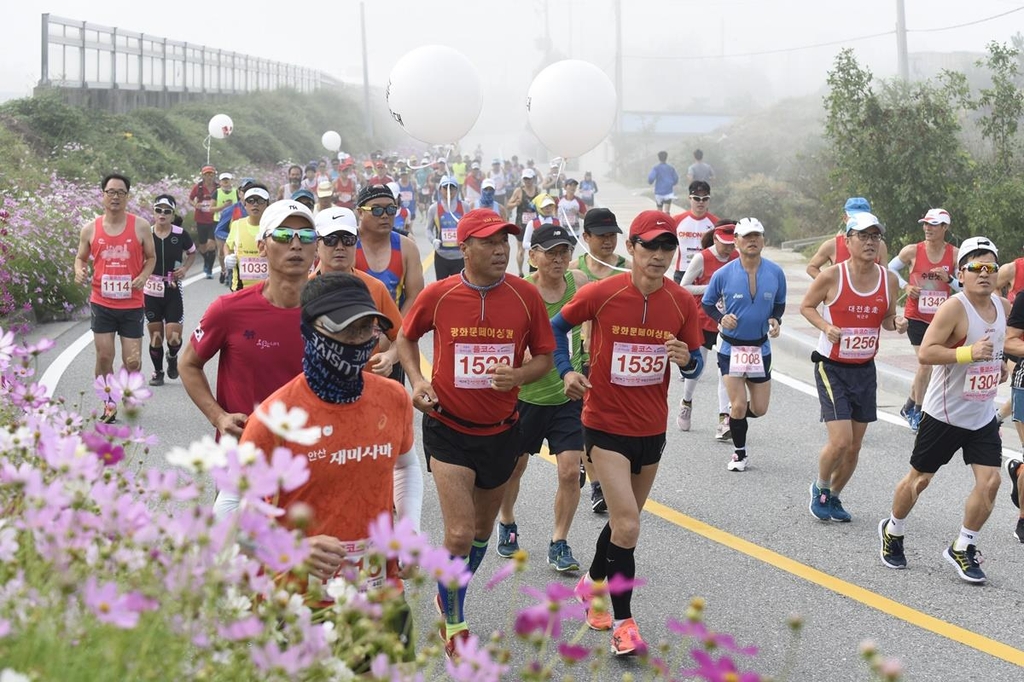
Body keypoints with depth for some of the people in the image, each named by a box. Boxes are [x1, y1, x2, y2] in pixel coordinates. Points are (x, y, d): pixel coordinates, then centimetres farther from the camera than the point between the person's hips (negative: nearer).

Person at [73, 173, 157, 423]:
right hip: (102, 303, 1)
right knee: (104, 356, -1)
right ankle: (108, 407, 16)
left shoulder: (140, 226, -2)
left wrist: (144, 276, -11)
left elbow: (151, 257, 8)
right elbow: (81, 257, 13)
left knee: (132, 361, 1)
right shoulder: (90, 229, 1)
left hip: (132, 304, -1)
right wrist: (79, 271, -9)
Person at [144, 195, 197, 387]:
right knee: (155, 336, 8)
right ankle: (157, 372, 27)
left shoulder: (180, 234, -5)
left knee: (174, 337, -8)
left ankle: (172, 357, 25)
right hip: (151, 291, 1)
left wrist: (185, 268, -3)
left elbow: (192, 252, 14)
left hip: (173, 292, -1)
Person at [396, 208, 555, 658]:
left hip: (501, 430, 3)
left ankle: (451, 597, 45)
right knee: (460, 533, -11)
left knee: (482, 530, 18)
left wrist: (518, 375, -19)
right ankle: (453, 622, 13)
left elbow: (545, 356, 2)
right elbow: (406, 338, 9)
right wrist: (417, 381, -8)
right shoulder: (438, 295, -10)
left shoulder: (526, 296, -8)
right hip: (449, 428, -3)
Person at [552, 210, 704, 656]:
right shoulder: (600, 294, -13)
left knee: (625, 519, 20)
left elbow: (696, 363, 4)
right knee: (627, 524, -13)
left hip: (652, 428, 4)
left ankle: (593, 584, 46)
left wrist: (687, 360, -20)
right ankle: (622, 622, 0)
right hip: (605, 424, -4)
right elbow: (558, 326, 4)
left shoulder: (682, 303, -5)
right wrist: (566, 371, -9)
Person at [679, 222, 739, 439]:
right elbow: (683, 288, -10)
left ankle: (724, 419, -9)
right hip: (702, 321, -2)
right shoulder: (702, 259, -12)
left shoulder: (736, 258, -1)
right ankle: (686, 402, 38)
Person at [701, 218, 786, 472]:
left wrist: (776, 320, -10)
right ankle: (740, 453, 16)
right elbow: (707, 303, 4)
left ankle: (733, 416, 41)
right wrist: (721, 318, -15)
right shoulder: (723, 274, -11)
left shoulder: (775, 273, -5)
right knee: (738, 406, -7)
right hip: (732, 347, -3)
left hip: (761, 348, 3)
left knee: (759, 409, 6)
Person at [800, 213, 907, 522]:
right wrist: (826, 326, -18)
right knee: (840, 441, -13)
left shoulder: (889, 279, -1)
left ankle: (833, 497, 32)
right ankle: (820, 488, 15)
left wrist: (896, 323, -10)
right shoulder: (832, 276, -13)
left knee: (854, 447, 9)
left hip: (865, 370, 5)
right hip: (832, 368, -5)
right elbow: (806, 306, 0)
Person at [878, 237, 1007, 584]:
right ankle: (893, 531, 35)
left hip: (983, 415, 5)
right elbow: (925, 353, -25)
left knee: (989, 481, -6)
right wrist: (968, 353, -34)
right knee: (919, 478, 9)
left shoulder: (1002, 305, 3)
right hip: (944, 413, -5)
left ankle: (962, 548, 11)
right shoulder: (954, 307, -20)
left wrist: (1000, 363, 10)